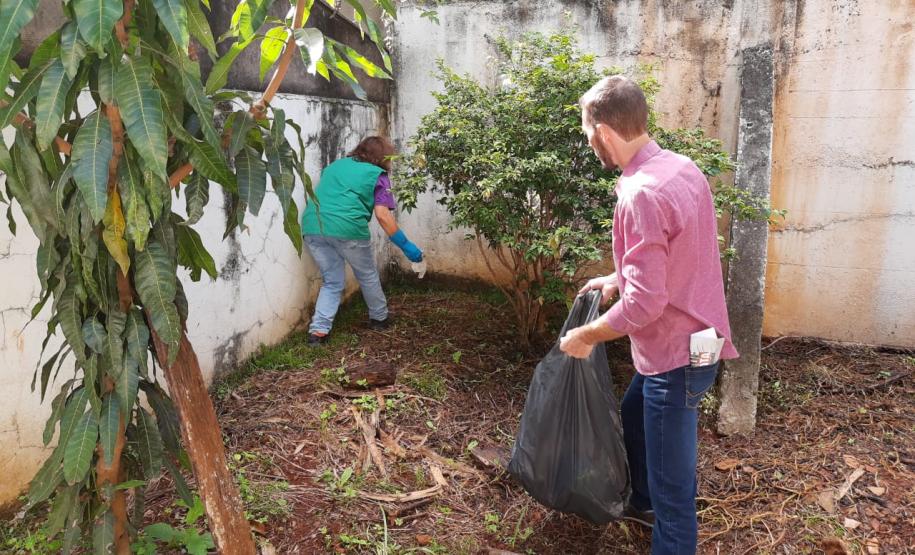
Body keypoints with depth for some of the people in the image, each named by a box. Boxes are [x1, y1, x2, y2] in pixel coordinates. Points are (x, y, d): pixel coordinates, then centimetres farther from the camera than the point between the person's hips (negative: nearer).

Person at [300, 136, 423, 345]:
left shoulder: (335, 165, 25)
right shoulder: (377, 175, 8)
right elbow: (382, 215, -4)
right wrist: (406, 246, -3)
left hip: (312, 226, 5)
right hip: (347, 228, -5)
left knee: (332, 281, 18)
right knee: (368, 276, 20)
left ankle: (318, 330, 4)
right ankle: (379, 318, 36)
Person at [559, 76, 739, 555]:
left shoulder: (642, 194, -28)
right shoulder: (680, 166, 2)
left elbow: (644, 303, -28)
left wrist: (585, 336, -14)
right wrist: (619, 278, 16)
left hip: (676, 353, -10)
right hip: (690, 338, 10)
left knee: (671, 479, 5)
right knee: (633, 415, 30)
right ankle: (643, 503, 53)